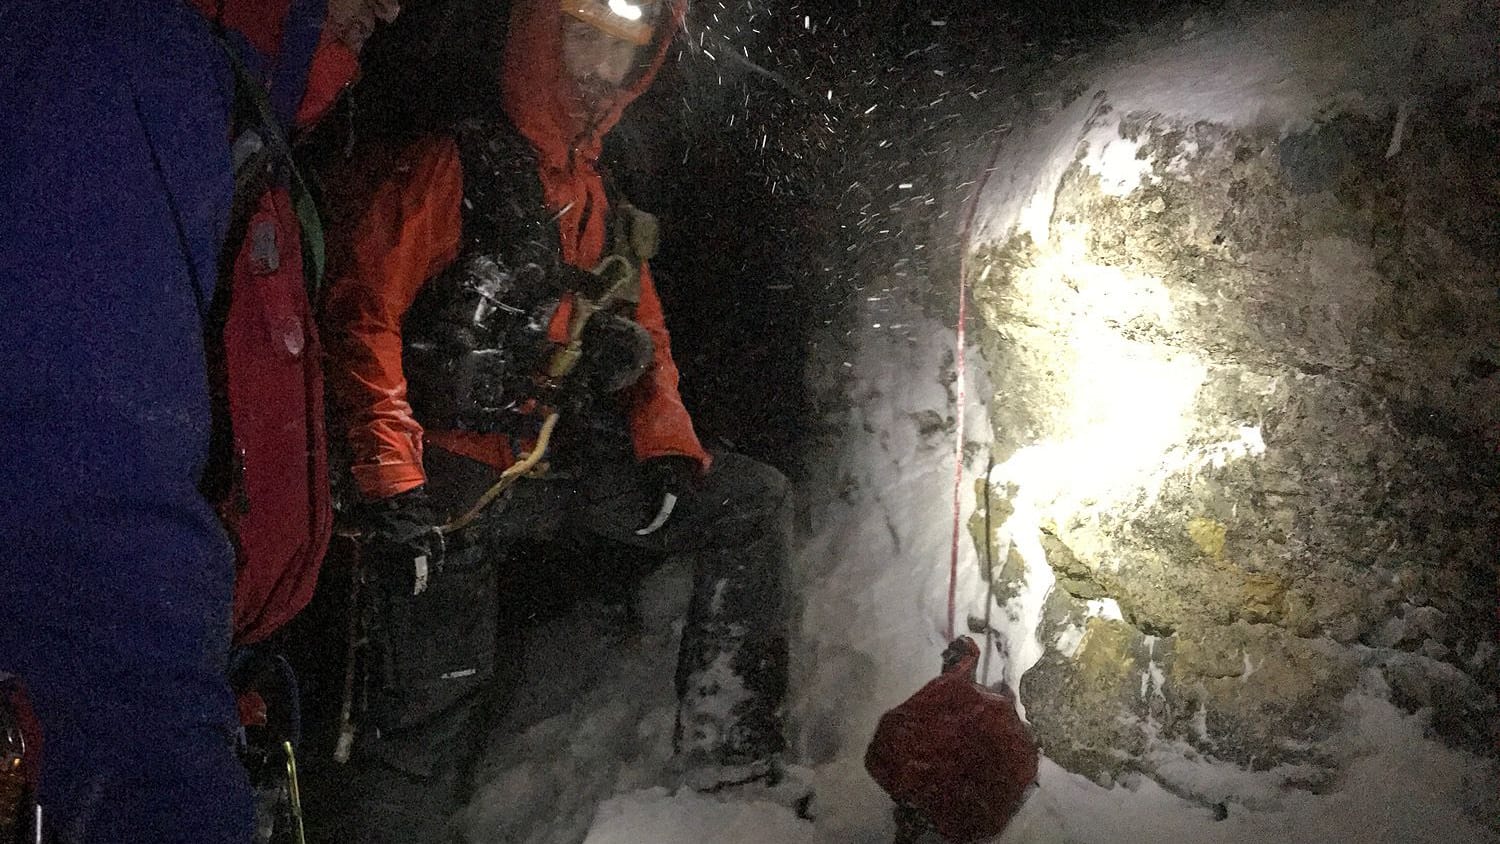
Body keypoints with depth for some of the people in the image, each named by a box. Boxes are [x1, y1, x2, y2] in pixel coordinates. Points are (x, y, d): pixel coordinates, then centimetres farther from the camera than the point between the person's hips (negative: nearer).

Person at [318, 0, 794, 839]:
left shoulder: (609, 215, 18)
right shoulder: (452, 167, -4)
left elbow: (648, 345, 20)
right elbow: (363, 310, -13)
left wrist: (671, 448, 1)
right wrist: (391, 478, -20)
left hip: (559, 470, 6)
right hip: (451, 478, -6)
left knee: (754, 501, 0)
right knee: (435, 706, -10)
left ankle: (726, 747, -2)